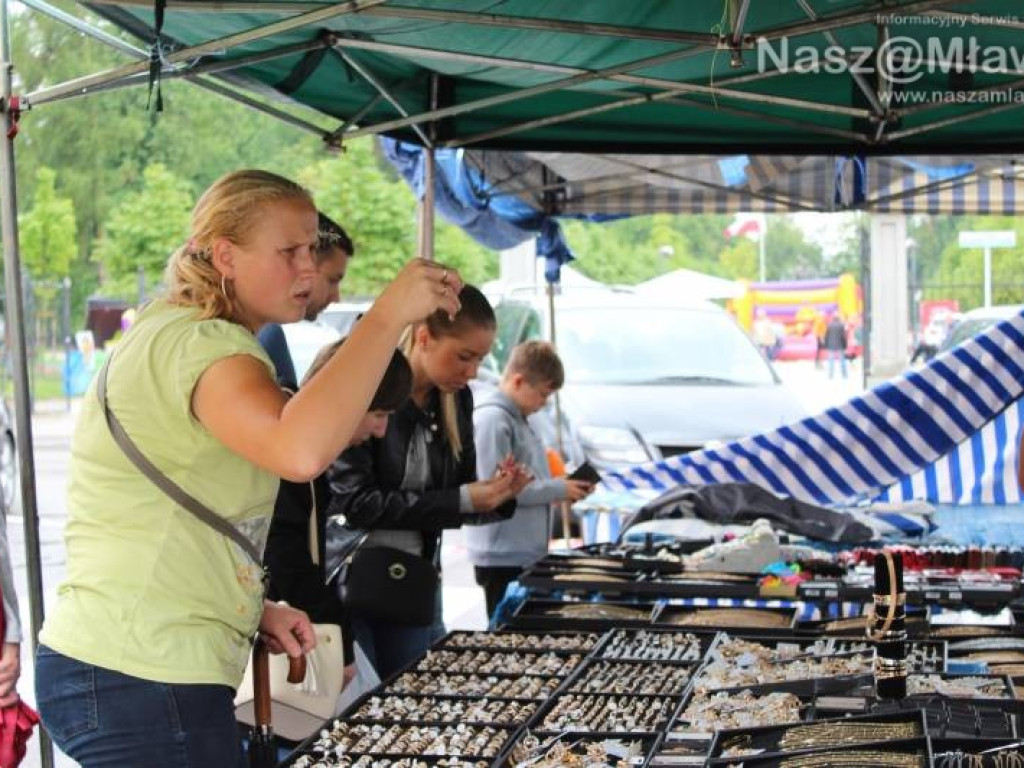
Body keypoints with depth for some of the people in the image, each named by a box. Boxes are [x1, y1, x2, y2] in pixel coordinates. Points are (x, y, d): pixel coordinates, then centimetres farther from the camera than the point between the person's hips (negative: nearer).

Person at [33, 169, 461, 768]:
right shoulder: (204, 344, -15)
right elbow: (300, 451, -36)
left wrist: (253, 609, 12)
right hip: (143, 681, -10)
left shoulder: (167, 334, 18)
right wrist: (389, 316, -28)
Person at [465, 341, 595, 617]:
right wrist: (559, 489, -15)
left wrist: (565, 488, 5)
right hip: (504, 559, -10)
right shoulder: (492, 420, -15)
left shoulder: (517, 419, 16)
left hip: (527, 554, 10)